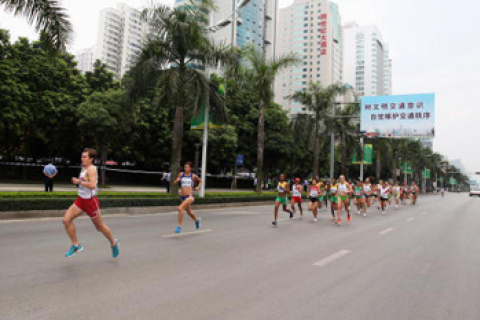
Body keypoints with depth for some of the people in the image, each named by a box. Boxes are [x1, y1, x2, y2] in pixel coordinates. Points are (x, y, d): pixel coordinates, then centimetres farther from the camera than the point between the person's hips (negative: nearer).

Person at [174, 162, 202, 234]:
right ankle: (197, 220, 52)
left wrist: (198, 187, 1)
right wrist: (177, 180, -10)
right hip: (182, 197, 5)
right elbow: (175, 182, 10)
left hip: (190, 196, -5)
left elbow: (200, 180, 16)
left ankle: (179, 226, -11)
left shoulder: (193, 176, -2)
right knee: (189, 211, 22)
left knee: (180, 208, -24)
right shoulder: (181, 174, 4)